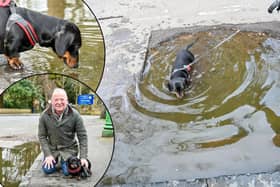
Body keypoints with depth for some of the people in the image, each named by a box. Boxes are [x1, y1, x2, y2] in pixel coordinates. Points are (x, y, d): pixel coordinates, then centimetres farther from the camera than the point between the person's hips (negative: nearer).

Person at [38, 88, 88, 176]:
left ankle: (63, 161, 16)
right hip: (52, 148, 2)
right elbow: (42, 136, -3)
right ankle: (56, 160, 20)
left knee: (68, 171, -20)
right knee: (47, 170, -14)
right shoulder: (44, 116, -10)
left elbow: (82, 136, -10)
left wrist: (83, 157, -16)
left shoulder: (74, 115, -14)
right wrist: (48, 155, -12)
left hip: (69, 148, -2)